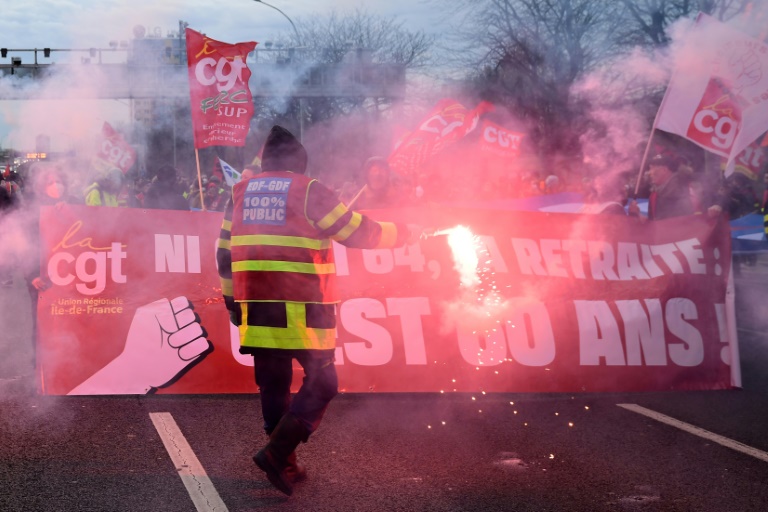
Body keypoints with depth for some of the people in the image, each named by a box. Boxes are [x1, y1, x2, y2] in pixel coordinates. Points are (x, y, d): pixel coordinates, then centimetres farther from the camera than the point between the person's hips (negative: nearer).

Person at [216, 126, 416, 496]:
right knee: (321, 383, 4)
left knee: (273, 386, 13)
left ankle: (284, 466, 16)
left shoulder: (240, 194, 11)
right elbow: (358, 233, -1)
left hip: (256, 309, 5)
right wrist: (401, 233, 15)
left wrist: (233, 302, 24)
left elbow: (225, 254, 14)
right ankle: (277, 452, -9)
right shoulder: (308, 192, -4)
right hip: (302, 311, -5)